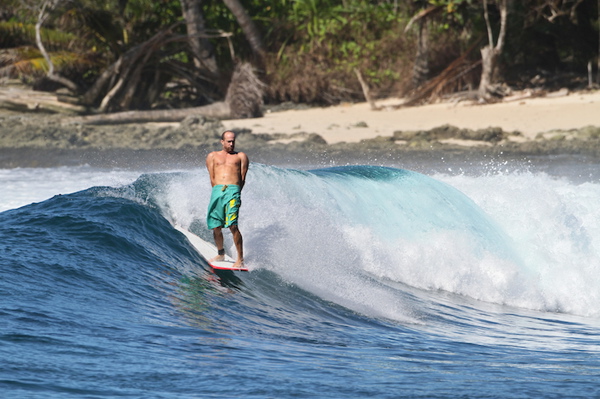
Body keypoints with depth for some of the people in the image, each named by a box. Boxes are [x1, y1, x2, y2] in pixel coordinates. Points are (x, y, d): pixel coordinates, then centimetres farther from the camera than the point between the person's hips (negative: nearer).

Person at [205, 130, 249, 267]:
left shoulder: (241, 157, 19)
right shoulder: (212, 156, 21)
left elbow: (242, 178, 13)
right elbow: (212, 178, 15)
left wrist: (236, 193, 5)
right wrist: (218, 191, 5)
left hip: (233, 190, -3)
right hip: (217, 190, 3)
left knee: (232, 226, -16)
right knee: (216, 227, 3)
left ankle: (240, 259, -14)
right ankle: (221, 254, 26)